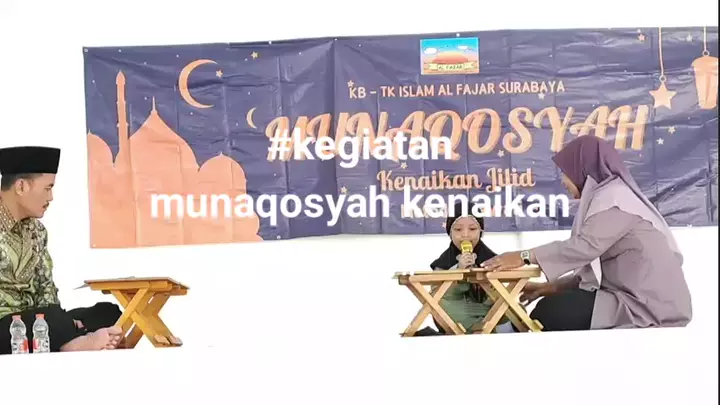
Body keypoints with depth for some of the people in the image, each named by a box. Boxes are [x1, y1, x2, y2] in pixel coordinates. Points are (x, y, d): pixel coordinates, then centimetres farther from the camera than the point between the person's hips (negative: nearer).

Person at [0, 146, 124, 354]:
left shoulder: (36, 230, 12)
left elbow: (45, 288, 12)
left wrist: (60, 324, -7)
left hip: (34, 324, 8)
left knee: (107, 313, -7)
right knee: (53, 318, -35)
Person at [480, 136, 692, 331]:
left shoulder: (613, 198, -10)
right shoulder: (613, 196, 21)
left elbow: (585, 246, -27)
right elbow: (595, 271, 16)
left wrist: (524, 257, -26)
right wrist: (550, 287, 7)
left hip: (649, 306, -10)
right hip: (646, 300, 10)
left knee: (549, 314, -10)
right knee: (555, 306, 11)